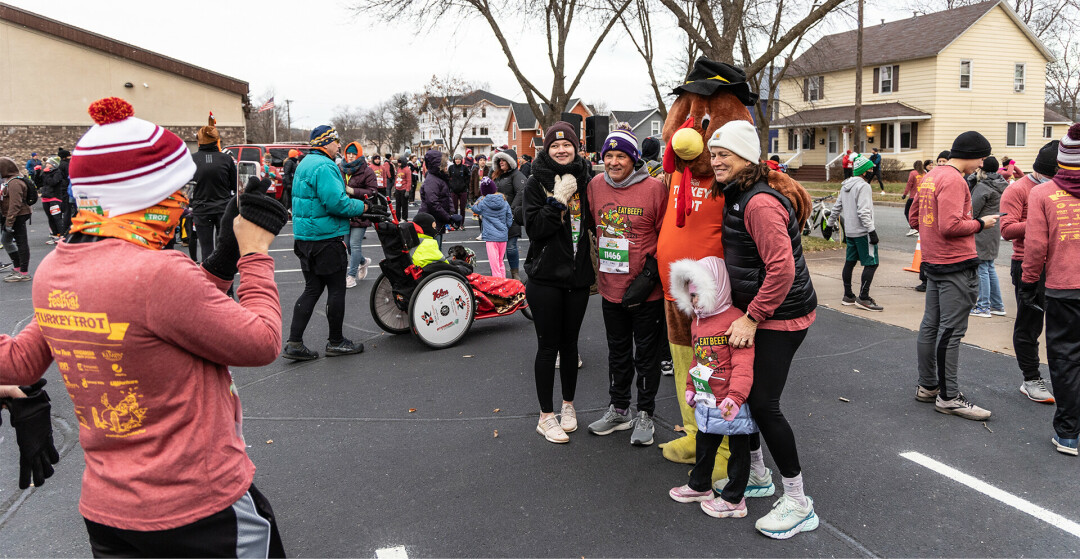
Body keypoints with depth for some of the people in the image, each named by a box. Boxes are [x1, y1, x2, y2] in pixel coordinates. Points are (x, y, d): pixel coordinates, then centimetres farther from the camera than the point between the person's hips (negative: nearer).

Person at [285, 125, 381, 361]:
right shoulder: (324, 166, -16)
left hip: (304, 236, 10)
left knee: (312, 289, 12)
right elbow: (337, 202, -24)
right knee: (336, 289, 2)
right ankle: (336, 342, 13)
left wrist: (359, 207, 15)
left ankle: (294, 343, 10)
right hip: (326, 238, -10)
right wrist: (365, 207, -14)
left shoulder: (305, 164, 17)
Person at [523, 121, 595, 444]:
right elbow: (534, 229, -13)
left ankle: (568, 405, 31)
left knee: (570, 344, 14)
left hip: (578, 276, 4)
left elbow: (593, 223, 15)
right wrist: (558, 201, -20)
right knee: (548, 346, 2)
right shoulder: (536, 184, -4)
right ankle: (546, 416, 15)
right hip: (546, 277, -3)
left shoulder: (583, 181, 7)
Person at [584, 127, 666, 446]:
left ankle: (645, 414, 26)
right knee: (618, 353, 19)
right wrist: (599, 266, 12)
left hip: (647, 292, -5)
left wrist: (651, 273, -13)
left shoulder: (654, 188, -12)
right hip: (610, 288, 5)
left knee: (646, 355, 9)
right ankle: (618, 410, 35)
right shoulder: (595, 186, 1)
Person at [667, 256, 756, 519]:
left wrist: (735, 396, -31)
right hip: (706, 403, 9)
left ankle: (733, 499, 21)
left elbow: (743, 364, -26)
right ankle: (700, 486, 41)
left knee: (738, 449, 10)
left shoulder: (734, 320, -21)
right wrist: (690, 386, 21)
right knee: (704, 445, 23)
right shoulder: (697, 321, 8)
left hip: (731, 405, -9)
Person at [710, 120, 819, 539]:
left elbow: (782, 268, -27)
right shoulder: (737, 196, 10)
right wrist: (745, 312, 17)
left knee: (762, 402, -8)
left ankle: (798, 504, 8)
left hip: (781, 315, -10)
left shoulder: (760, 203, -22)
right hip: (755, 310, 10)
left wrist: (751, 318, -21)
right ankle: (756, 474, 35)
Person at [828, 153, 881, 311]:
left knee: (849, 262, 13)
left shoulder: (845, 186, 14)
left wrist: (830, 223, 31)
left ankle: (848, 295, 20)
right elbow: (863, 211, -22)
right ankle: (863, 298, -8)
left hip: (850, 231, 10)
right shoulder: (863, 186, -14)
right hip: (862, 231, -10)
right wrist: (872, 230, -21)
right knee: (871, 263, -7)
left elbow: (837, 206, 21)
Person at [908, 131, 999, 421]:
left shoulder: (930, 176, 13)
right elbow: (951, 226, -24)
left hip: (933, 263, 10)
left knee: (931, 325, 14)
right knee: (951, 331, -5)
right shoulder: (954, 180, -16)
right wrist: (980, 223, -10)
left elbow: (914, 217, 21)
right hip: (957, 265, -10)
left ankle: (927, 386, 24)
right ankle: (949, 397, 1)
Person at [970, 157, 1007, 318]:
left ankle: (983, 307, 3)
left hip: (982, 232, -9)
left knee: (981, 268, -2)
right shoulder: (1001, 185, 10)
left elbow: (972, 211, -16)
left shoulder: (982, 187, -17)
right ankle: (997, 305, 22)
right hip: (995, 230, 9)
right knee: (990, 267, 17)